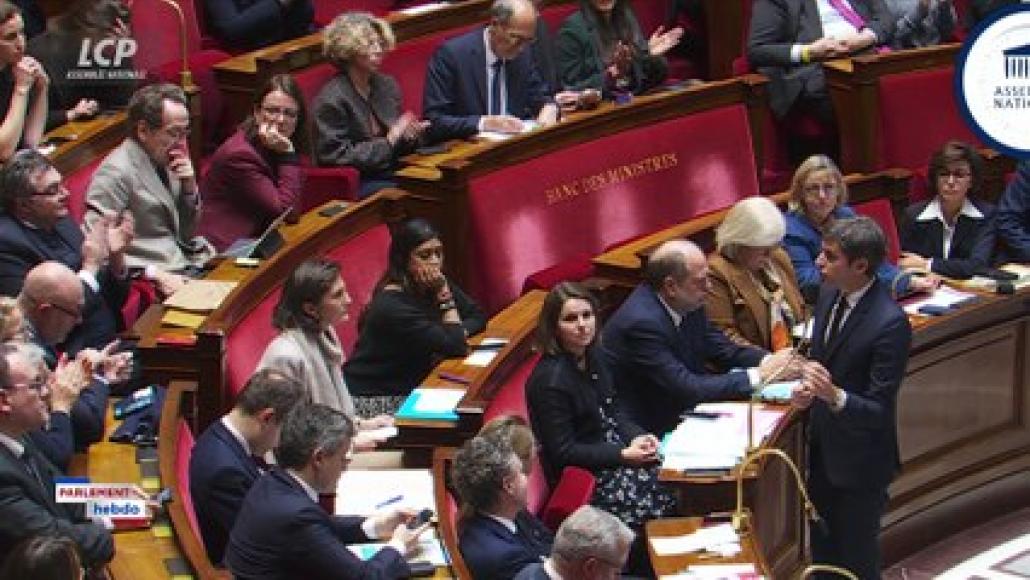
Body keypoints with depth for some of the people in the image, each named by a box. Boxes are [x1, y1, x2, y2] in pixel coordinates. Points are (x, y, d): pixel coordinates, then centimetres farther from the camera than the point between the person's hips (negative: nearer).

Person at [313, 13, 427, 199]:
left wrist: (409, 136, -2)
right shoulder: (331, 99, -10)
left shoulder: (386, 85, 12)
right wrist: (389, 141, -16)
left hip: (389, 172, 7)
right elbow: (337, 155, -14)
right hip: (357, 183, -7)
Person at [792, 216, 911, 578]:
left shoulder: (890, 323, -27)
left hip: (860, 462, -7)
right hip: (823, 449, 7)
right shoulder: (830, 296, -2)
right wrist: (808, 389, -7)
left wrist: (835, 396, -41)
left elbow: (879, 410, -23)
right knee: (822, 549, 21)